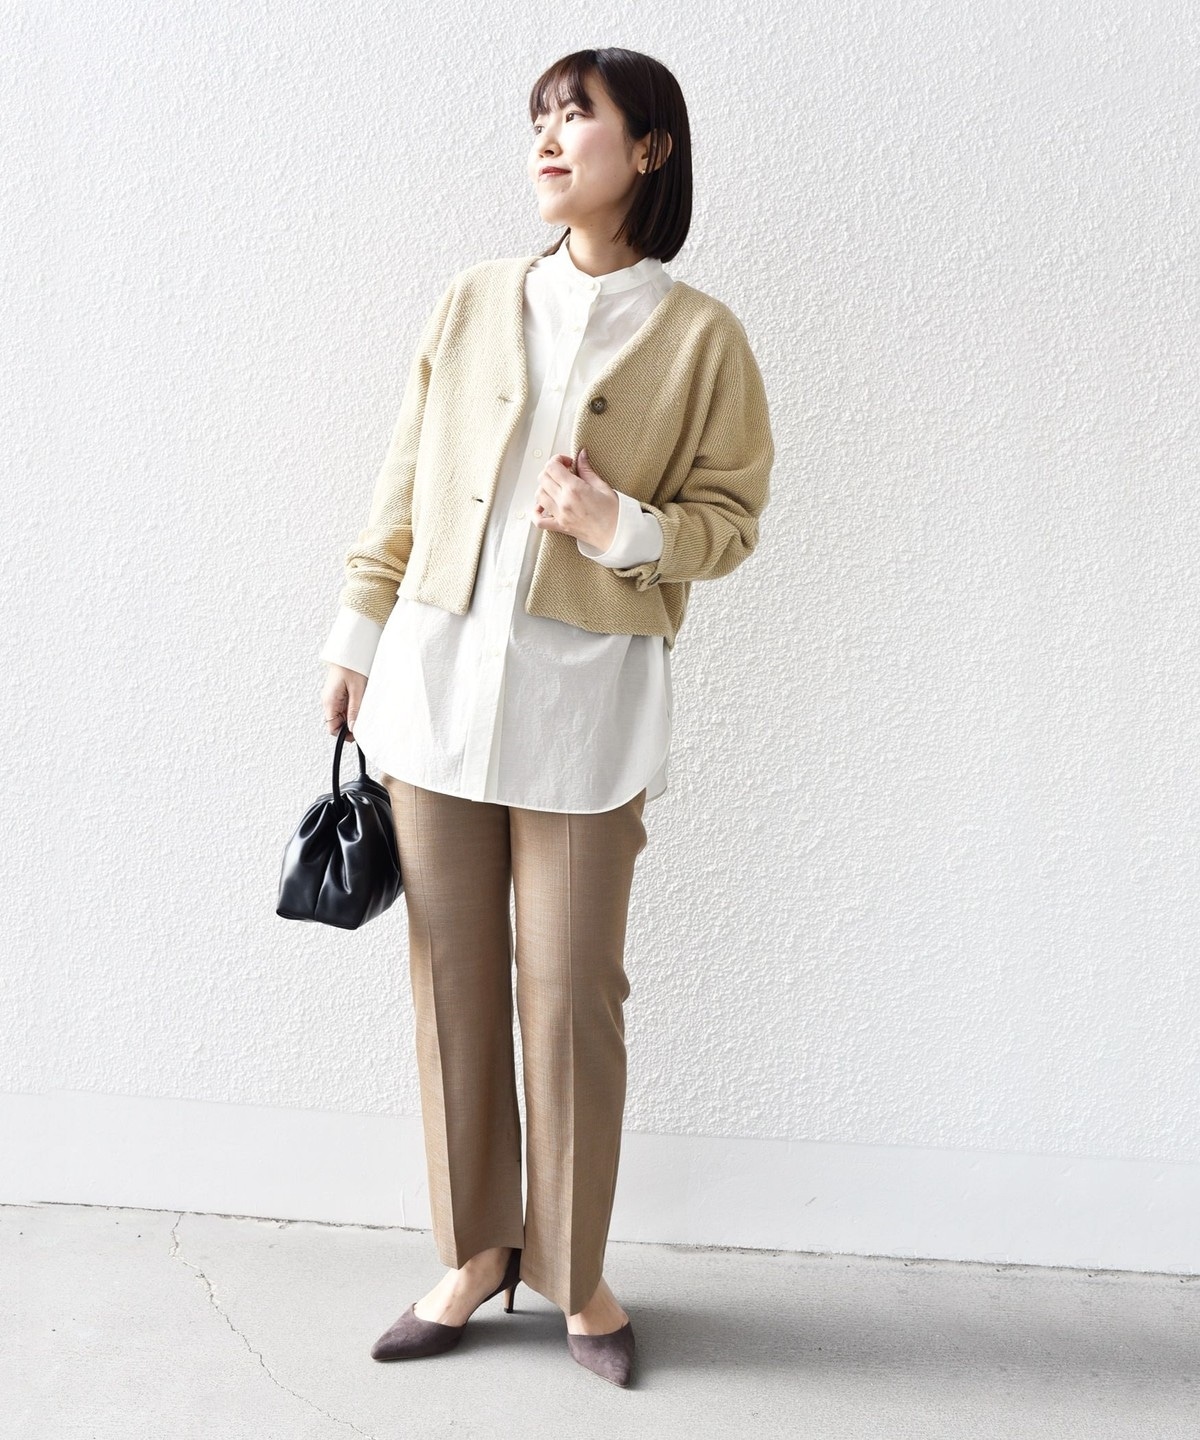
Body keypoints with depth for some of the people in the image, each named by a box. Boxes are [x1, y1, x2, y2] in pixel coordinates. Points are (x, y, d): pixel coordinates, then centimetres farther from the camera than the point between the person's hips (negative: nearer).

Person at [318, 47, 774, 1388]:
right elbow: (404, 485, 11)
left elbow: (729, 517, 2)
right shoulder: (473, 301, 8)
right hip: (436, 674, 3)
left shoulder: (699, 335, 0)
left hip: (587, 691, -3)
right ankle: (476, 1249, 27)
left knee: (571, 994, 3)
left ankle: (572, 1269, 24)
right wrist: (358, 640, 10)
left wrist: (623, 526, -17)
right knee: (453, 978, 9)